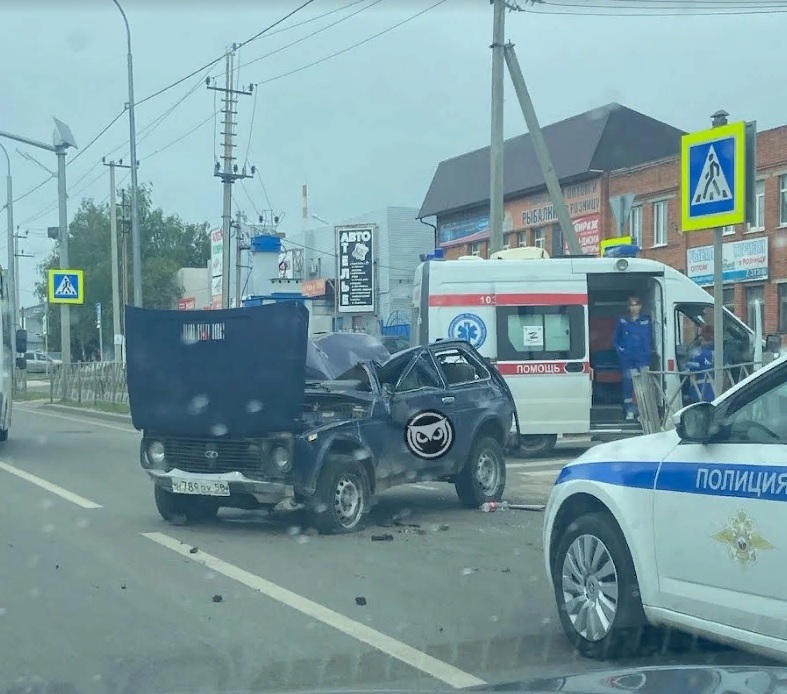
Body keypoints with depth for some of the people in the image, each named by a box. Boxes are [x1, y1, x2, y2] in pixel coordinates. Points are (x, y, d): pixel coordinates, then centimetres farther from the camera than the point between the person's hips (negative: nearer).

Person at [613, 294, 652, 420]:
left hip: (642, 358, 0)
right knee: (628, 383, -1)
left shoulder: (646, 321, 6)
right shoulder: (622, 321, 7)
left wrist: (647, 352, -4)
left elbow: (649, 340, 8)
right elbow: (616, 339, 13)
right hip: (626, 358, 0)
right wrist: (619, 349, -1)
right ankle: (629, 411, 7)